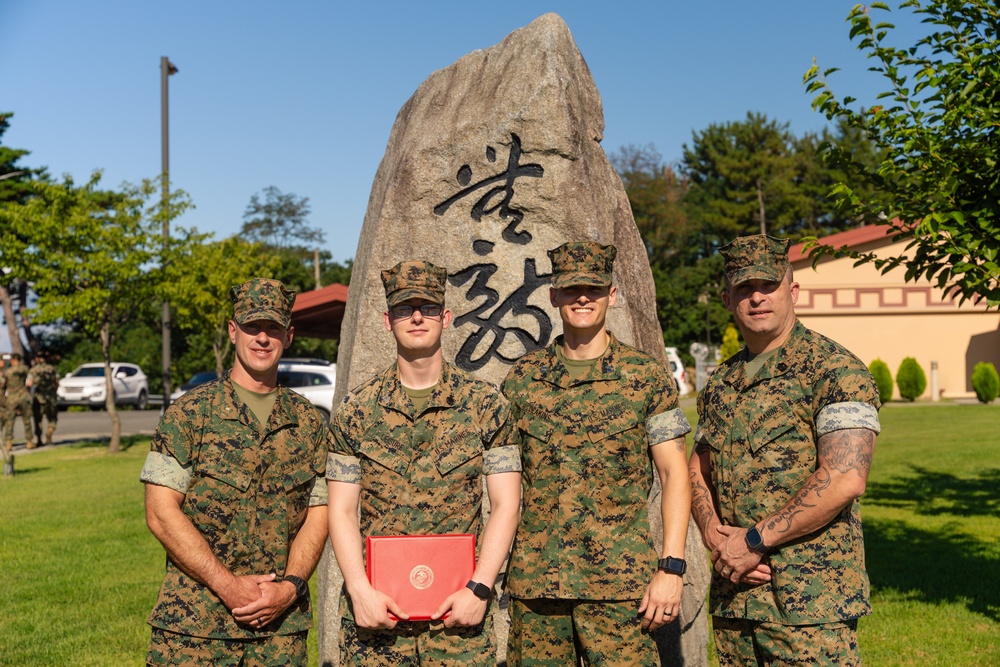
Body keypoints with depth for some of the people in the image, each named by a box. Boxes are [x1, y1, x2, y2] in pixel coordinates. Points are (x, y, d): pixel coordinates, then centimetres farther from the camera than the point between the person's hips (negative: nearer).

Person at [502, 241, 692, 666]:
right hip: (534, 580, 3)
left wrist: (671, 568, -8)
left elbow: (675, 475, 0)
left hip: (619, 582, -2)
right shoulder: (523, 377, 7)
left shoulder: (646, 377, 0)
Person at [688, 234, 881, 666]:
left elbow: (845, 480, -18)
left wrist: (754, 540, -15)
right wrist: (714, 534, -4)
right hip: (732, 596, 6)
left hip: (811, 602, -6)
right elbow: (698, 471, 16)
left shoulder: (836, 371, -9)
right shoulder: (721, 383, 13)